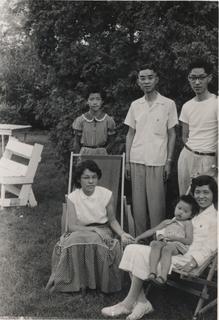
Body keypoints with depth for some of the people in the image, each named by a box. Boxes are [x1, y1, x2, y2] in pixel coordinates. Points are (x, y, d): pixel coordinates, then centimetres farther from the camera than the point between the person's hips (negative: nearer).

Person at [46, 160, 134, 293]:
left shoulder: (106, 194, -4)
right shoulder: (73, 197, -5)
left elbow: (112, 220, 6)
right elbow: (72, 226, -10)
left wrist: (122, 234, -13)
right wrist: (94, 229, -23)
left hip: (103, 231, 0)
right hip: (80, 232, 0)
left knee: (95, 242, -36)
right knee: (74, 243, -35)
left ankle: (99, 282, -15)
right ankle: (77, 282, -16)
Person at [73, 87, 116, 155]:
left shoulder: (108, 120, -1)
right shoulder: (80, 120, 0)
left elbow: (110, 142, 4)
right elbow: (76, 142, 5)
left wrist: (102, 153, -7)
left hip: (101, 154, 0)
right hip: (84, 154, 0)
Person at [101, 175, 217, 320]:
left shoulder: (215, 215, -1)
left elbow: (210, 248, -10)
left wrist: (193, 262, -24)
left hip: (185, 259, -8)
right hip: (172, 251, 8)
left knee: (140, 254, -23)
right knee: (132, 249, -11)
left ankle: (128, 303, -9)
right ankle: (142, 301, -15)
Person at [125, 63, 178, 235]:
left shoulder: (168, 104, 0)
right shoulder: (135, 105, 9)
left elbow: (172, 135, 2)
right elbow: (130, 134, 12)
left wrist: (169, 161, -4)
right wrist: (127, 161, 7)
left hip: (157, 162, -3)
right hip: (137, 161, 3)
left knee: (156, 202, -2)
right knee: (138, 202, 6)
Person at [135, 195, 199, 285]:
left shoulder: (187, 223, 14)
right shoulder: (167, 222, 30)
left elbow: (189, 240, 1)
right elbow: (153, 230, 30)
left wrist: (174, 237, -11)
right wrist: (139, 237, 21)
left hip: (176, 244, -4)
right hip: (163, 242, 4)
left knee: (167, 249, -38)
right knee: (156, 244, -31)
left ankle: (163, 276, -52)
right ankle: (152, 272, -46)